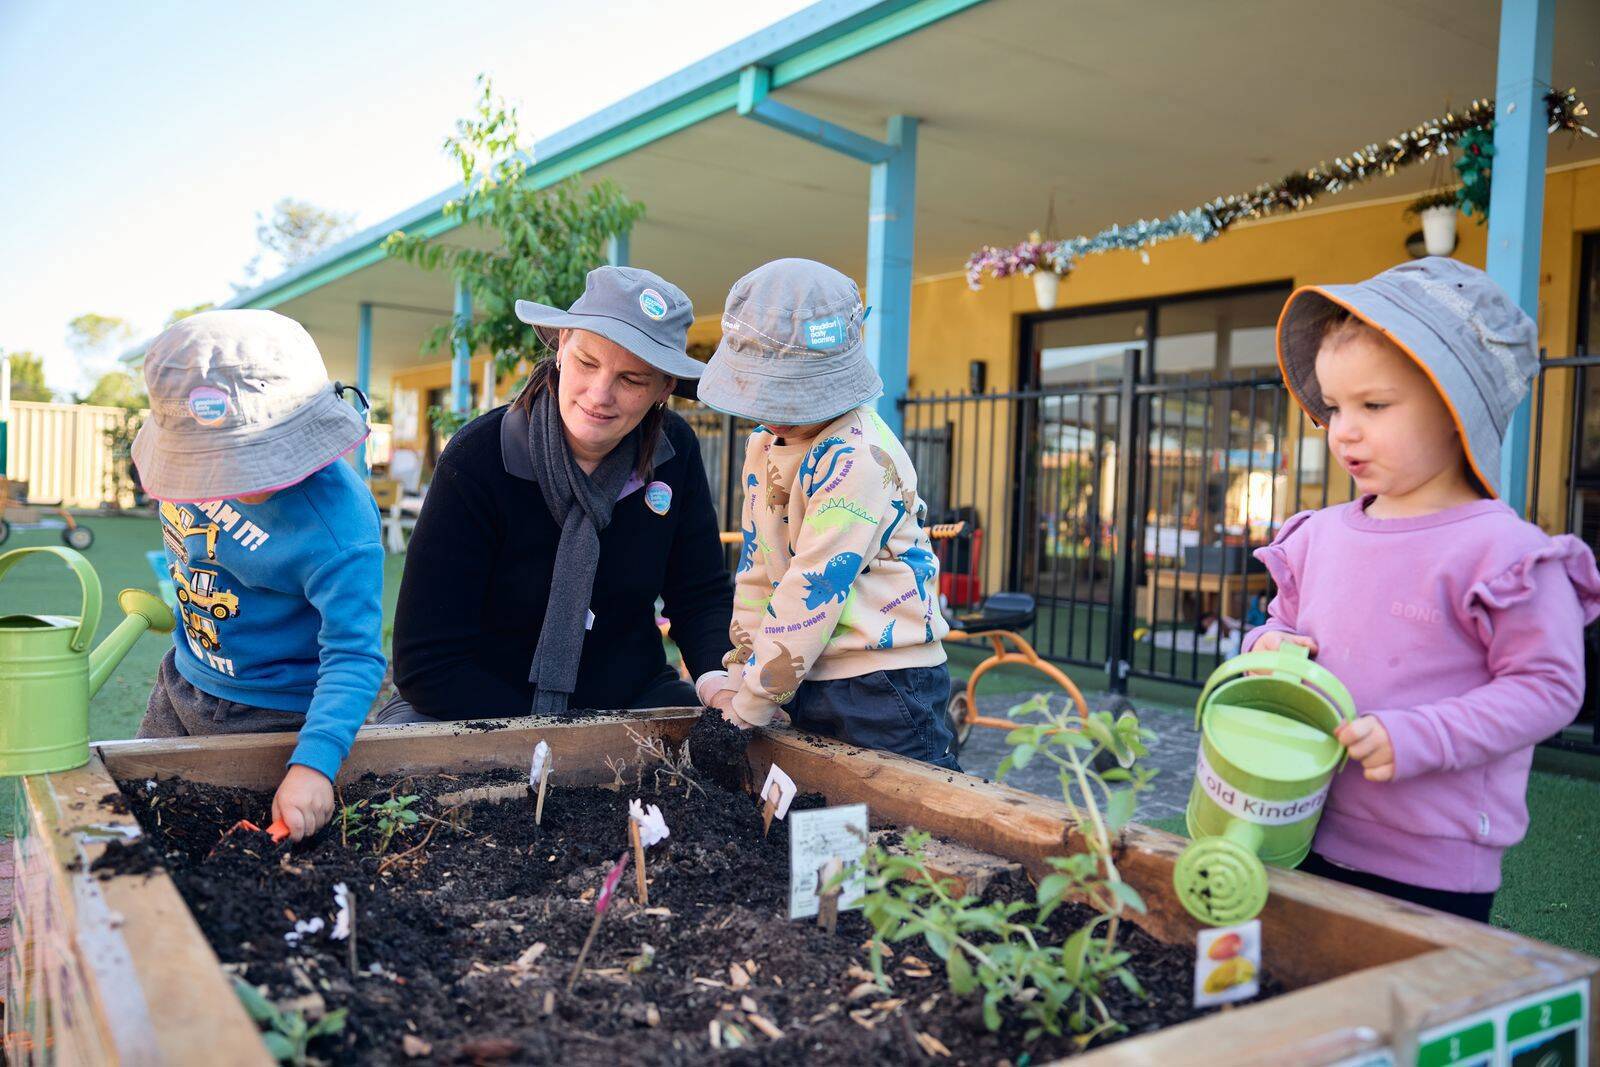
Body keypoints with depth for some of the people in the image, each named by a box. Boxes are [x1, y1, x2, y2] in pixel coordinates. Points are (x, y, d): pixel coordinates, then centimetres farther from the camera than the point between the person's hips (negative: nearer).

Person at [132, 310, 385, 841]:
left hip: (268, 718, -7)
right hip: (181, 683, 7)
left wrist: (313, 764, -45)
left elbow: (354, 655, -34)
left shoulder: (338, 528, -35)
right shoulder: (191, 458, -14)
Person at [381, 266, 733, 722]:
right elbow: (428, 662, -18)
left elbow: (702, 594, 3)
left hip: (632, 698, 5)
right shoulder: (477, 459, -19)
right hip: (481, 703, -4)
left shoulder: (674, 451, -7)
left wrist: (718, 678, -19)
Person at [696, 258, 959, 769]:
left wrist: (749, 708, -14)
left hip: (881, 686, -8)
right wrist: (739, 683, 9)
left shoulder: (857, 458, -19)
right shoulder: (764, 446, 9)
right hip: (811, 688, 8)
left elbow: (813, 589, -20)